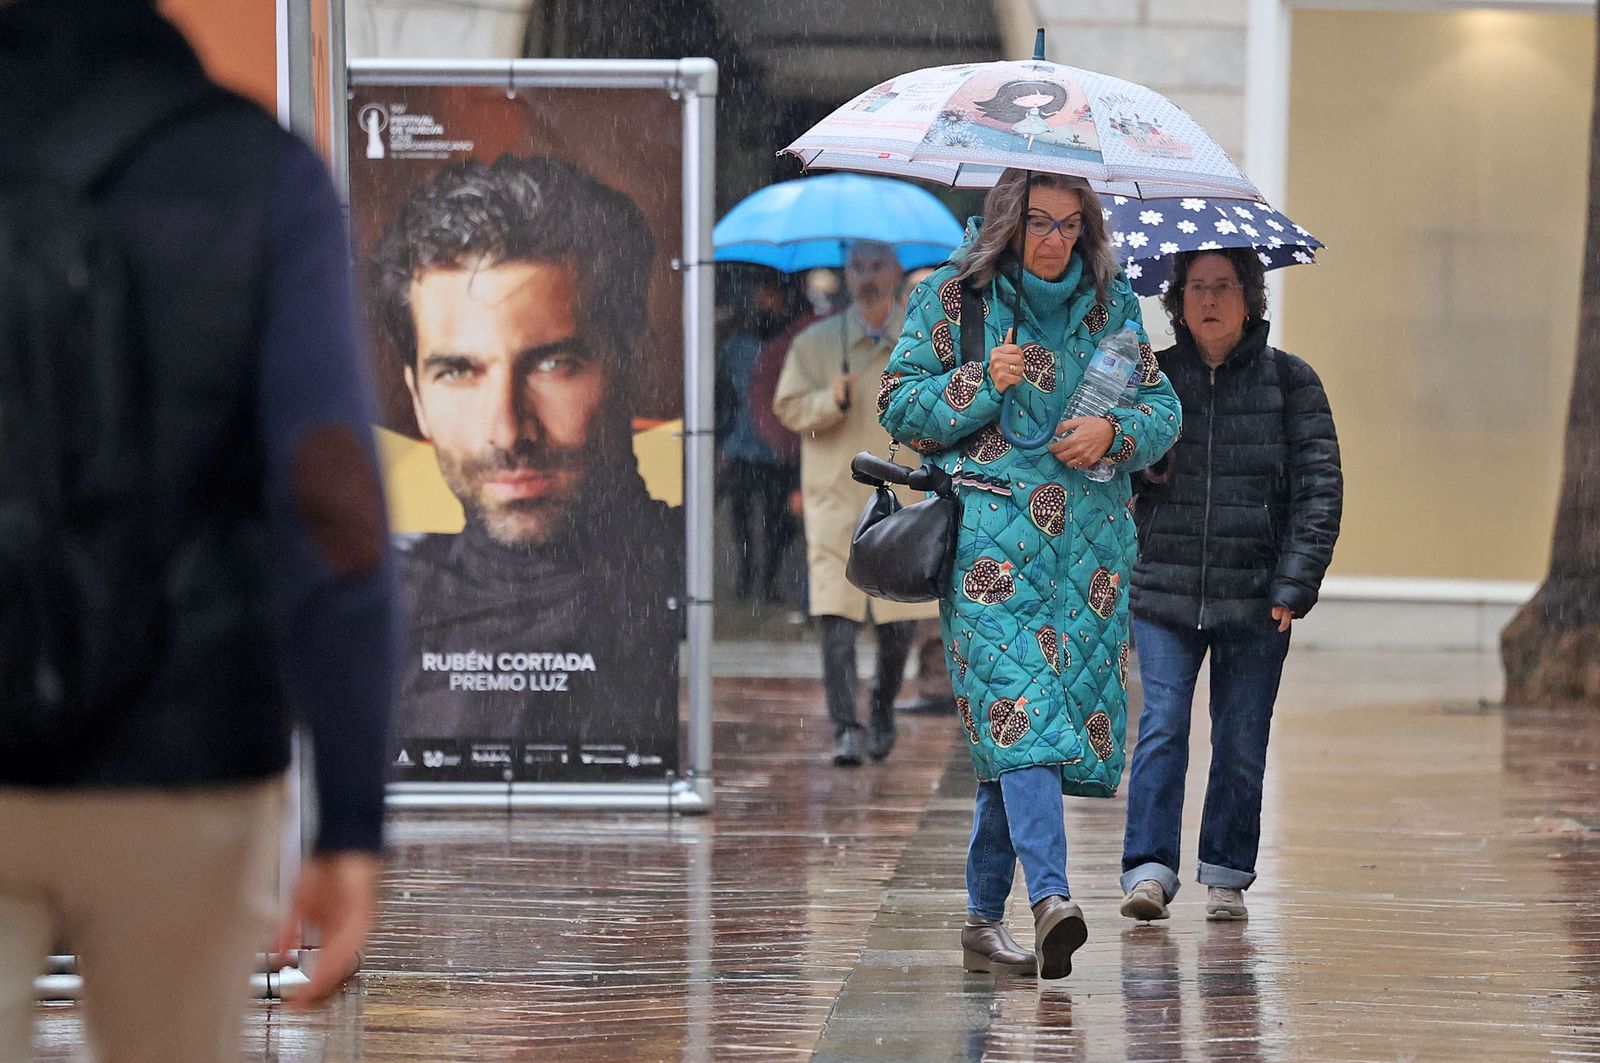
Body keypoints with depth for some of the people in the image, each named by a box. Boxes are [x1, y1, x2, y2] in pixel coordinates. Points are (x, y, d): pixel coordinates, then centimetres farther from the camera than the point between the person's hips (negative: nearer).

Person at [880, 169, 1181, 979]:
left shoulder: (1110, 304, 14)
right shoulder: (954, 298, 4)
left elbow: (1164, 410, 15)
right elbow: (899, 405, 3)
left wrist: (1113, 431, -6)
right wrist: (981, 385, -12)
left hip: (1090, 545, 4)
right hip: (991, 539, -4)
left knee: (1013, 726, 4)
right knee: (1022, 706, -20)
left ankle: (984, 916, 14)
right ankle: (1050, 896, -32)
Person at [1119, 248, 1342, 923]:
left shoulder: (1290, 382, 4)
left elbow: (1319, 488, 0)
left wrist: (1296, 584, -9)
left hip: (1255, 597, -1)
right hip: (1164, 590, 1)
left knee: (1242, 741, 4)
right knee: (1161, 729, -9)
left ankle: (1227, 874, 15)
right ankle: (1149, 871, -10)